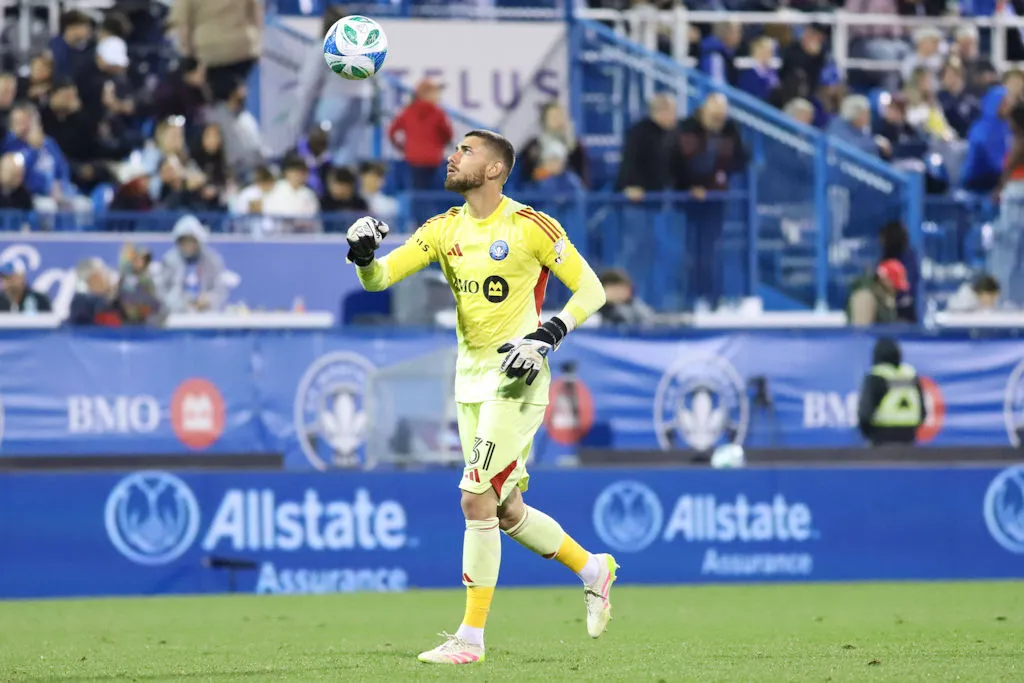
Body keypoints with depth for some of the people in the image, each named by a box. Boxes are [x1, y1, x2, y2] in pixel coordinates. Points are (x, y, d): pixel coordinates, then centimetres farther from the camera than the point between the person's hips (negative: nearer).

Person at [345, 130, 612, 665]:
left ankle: (471, 636, -9)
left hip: (516, 380, -7)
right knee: (506, 512, 12)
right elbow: (378, 278, 1)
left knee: (476, 500, -14)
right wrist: (363, 252, -21)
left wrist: (546, 337, -18)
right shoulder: (444, 229, 6)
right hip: (470, 380, 7)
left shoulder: (530, 227, -11)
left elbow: (591, 290, -6)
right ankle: (593, 570, 36)